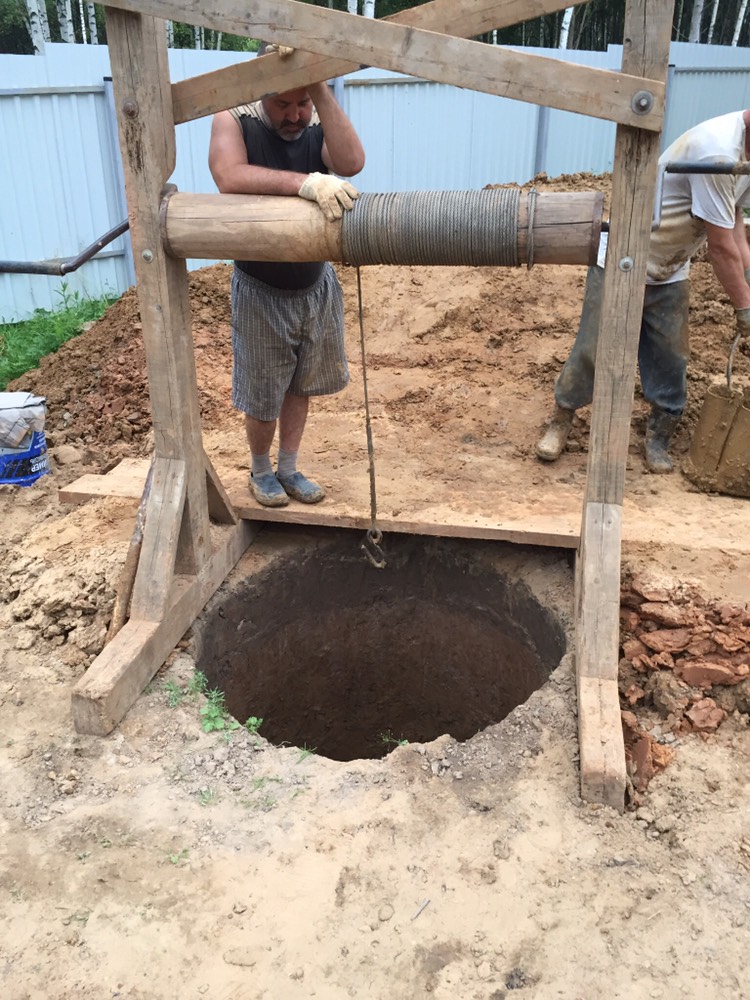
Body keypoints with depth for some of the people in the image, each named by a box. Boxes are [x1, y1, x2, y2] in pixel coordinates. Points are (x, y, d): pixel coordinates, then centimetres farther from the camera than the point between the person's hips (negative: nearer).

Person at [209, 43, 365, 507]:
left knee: (301, 386, 16)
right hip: (261, 291, -3)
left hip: (317, 286, 3)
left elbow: (352, 163, -27)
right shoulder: (234, 121, -13)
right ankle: (260, 471, 34)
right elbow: (230, 177, -35)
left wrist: (320, 89, -32)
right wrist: (306, 182, -47)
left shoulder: (319, 128, -6)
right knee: (263, 398, 8)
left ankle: (289, 469, 35)